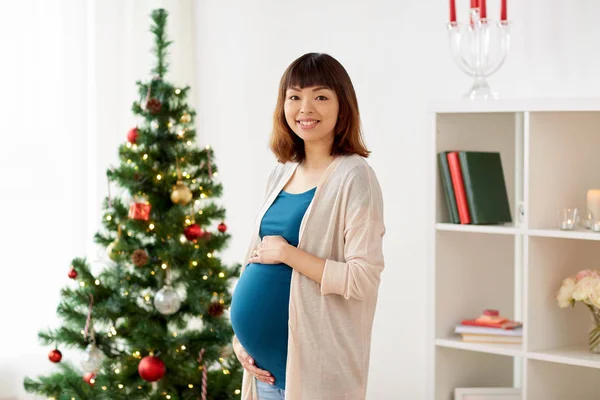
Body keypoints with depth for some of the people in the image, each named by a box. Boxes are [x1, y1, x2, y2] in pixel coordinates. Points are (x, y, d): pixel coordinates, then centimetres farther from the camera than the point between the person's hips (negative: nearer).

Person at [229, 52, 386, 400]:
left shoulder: (354, 177, -12)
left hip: (315, 361, -7)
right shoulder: (281, 173, 9)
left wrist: (287, 253, -16)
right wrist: (241, 337, 7)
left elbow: (364, 278, -18)